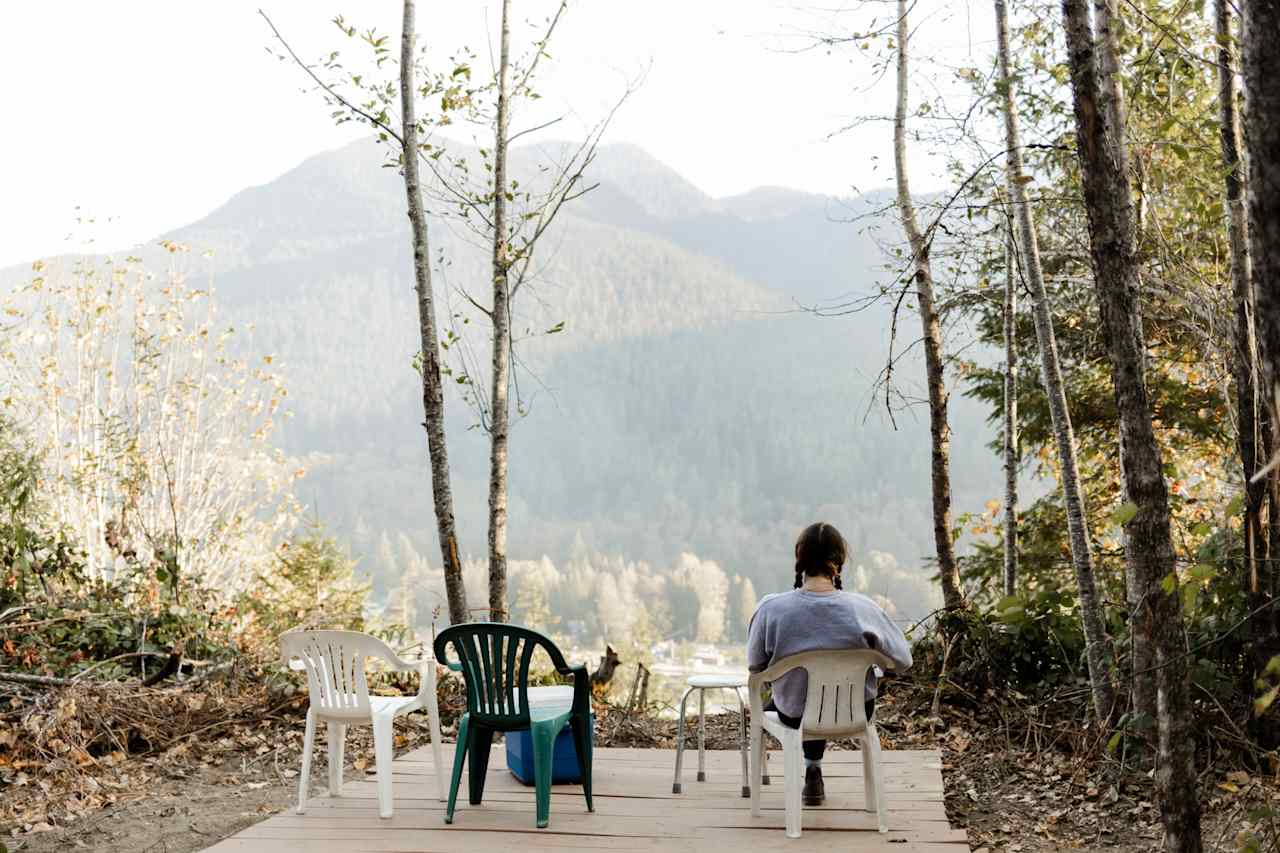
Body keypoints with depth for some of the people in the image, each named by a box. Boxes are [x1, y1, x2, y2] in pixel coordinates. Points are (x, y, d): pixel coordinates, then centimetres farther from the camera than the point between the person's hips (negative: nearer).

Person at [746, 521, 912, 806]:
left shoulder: (771, 608, -22)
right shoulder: (863, 609, -23)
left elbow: (755, 665, -7)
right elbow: (903, 661, -12)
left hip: (794, 715, 0)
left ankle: (812, 771, 45)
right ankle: (812, 769, 46)